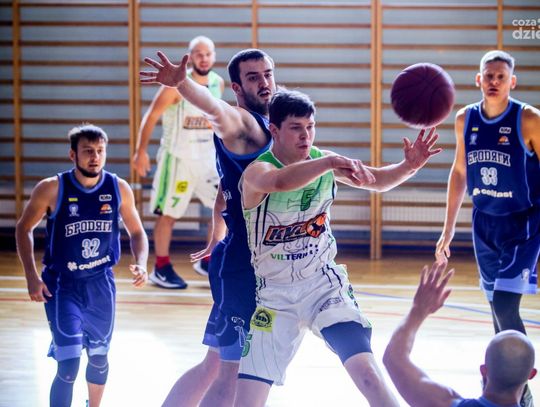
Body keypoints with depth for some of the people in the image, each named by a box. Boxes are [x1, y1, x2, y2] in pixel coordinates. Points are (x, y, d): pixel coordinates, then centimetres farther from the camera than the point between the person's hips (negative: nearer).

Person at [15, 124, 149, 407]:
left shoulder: (119, 189, -4)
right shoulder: (52, 189, -13)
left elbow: (136, 232, 9)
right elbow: (24, 229, 0)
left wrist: (141, 264, -10)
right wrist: (31, 276, -10)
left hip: (101, 285, 4)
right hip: (62, 285, -4)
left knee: (99, 358, 18)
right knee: (69, 364, -14)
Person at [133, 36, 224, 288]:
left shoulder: (218, 84, 2)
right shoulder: (177, 85, -16)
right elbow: (151, 117, -11)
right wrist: (141, 151, -13)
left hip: (207, 158, 6)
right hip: (178, 158, -6)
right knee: (168, 213, 2)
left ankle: (208, 262, 11)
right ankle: (161, 268, 13)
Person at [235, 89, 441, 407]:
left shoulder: (323, 161, -3)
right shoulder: (257, 171, -19)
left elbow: (376, 181, 6)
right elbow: (279, 181, -43)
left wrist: (409, 166, -16)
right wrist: (331, 162, -59)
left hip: (324, 282, 2)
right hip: (275, 294, -2)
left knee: (366, 371, -18)